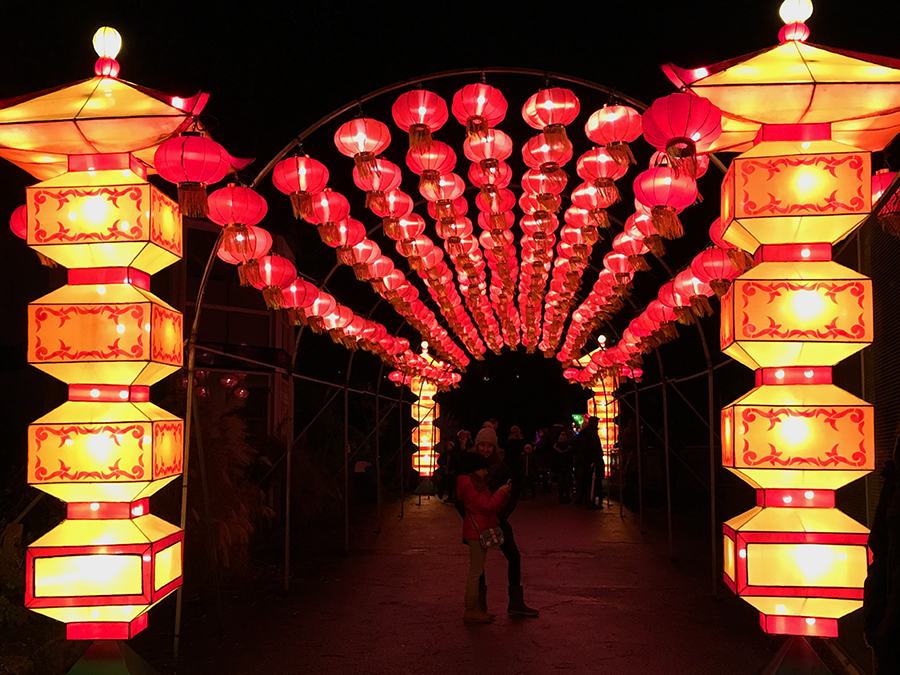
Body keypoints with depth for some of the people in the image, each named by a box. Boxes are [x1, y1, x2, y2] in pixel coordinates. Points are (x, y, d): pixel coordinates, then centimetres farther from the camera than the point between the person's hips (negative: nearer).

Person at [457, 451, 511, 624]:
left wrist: (502, 495, 6)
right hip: (477, 532, -11)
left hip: (480, 531, 11)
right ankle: (470, 611, -3)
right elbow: (486, 507, -18)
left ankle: (475, 608, 21)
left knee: (477, 571, 14)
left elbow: (490, 506, 18)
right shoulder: (469, 484, -15)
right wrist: (500, 493, -8)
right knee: (476, 571, -7)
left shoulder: (474, 483, 18)